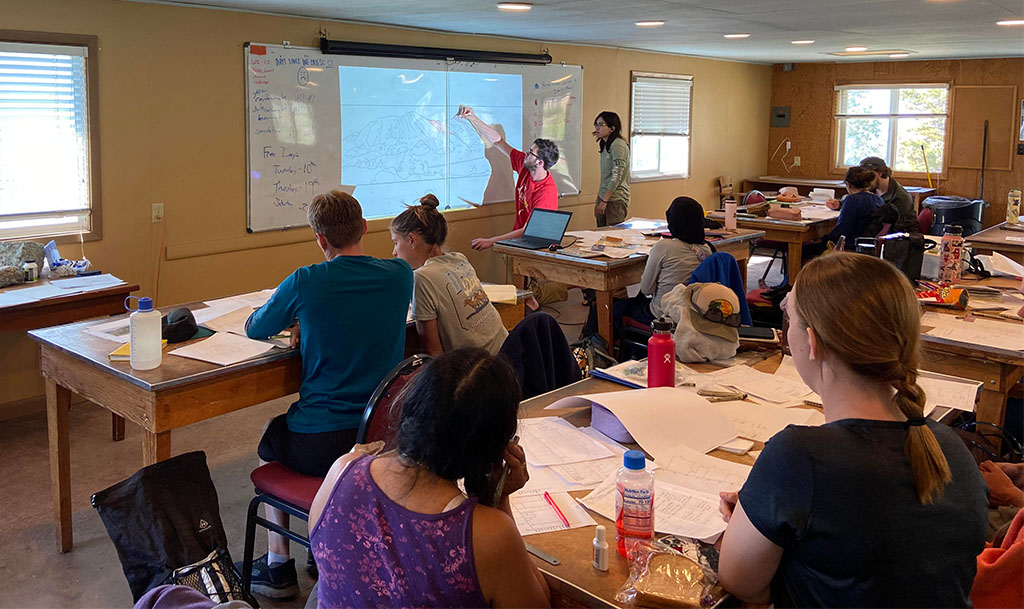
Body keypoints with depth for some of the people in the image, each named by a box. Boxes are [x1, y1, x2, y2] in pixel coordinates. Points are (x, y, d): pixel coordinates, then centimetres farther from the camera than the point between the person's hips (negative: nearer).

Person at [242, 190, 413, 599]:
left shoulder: (305, 282, -14)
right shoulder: (400, 275, -3)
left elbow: (254, 329, 4)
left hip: (321, 444, -5)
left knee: (269, 435, 30)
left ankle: (278, 567, 33)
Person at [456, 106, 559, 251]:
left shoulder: (547, 193, -22)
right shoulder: (525, 166, 1)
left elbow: (528, 232, -25)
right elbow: (498, 141, 10)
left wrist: (491, 241, -29)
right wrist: (473, 118, 6)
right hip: (519, 237, 7)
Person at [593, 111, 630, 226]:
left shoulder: (618, 145, -13)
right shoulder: (605, 145, 15)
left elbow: (617, 176, -18)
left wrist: (604, 201, -17)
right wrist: (598, 200, 16)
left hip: (616, 199, -9)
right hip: (604, 197, 9)